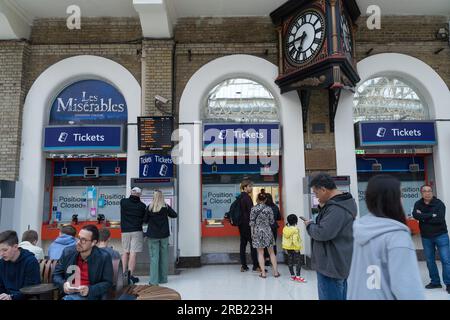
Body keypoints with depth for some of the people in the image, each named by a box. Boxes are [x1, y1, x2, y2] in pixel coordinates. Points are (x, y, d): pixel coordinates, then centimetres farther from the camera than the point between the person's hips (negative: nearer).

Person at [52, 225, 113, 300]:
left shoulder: (104, 257, -9)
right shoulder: (67, 252, 3)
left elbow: (107, 283, -4)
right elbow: (56, 275, 13)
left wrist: (90, 290, -20)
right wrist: (63, 284, -9)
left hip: (90, 296, -4)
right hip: (69, 294, 4)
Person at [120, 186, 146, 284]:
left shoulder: (123, 202, -1)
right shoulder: (142, 205, -4)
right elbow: (145, 219, 6)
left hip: (125, 231, 3)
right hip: (136, 231, -3)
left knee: (125, 252, 16)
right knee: (133, 253, -3)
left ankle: (124, 273, 21)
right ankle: (130, 275, -4)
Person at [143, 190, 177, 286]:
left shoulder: (150, 208, -7)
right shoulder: (166, 207, -5)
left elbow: (145, 220, 0)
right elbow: (174, 215, 6)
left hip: (153, 235, -1)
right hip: (164, 235, 1)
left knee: (154, 257, 2)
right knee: (164, 256, 11)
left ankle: (154, 280, 1)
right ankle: (163, 279, 20)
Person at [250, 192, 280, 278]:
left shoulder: (253, 209, -5)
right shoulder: (269, 209, -4)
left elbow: (252, 222, -4)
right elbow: (272, 222, 1)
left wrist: (252, 233, 5)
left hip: (257, 232, -1)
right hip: (267, 231, 1)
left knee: (260, 253, 7)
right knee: (271, 252, 11)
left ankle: (263, 272, 7)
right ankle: (275, 271, 14)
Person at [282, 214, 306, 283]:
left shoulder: (285, 228, 3)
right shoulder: (295, 229, -18)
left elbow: (284, 239, 7)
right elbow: (295, 240, -23)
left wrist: (284, 248, 13)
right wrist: (297, 248, -15)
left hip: (287, 248, 7)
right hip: (294, 248, -7)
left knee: (290, 261, 12)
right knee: (298, 261, 0)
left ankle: (292, 275, 19)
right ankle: (297, 276, -4)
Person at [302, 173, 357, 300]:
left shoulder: (336, 208, -24)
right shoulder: (342, 202, 10)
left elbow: (323, 233, -29)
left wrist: (309, 225, -11)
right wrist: (314, 224, 4)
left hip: (332, 266, -10)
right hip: (338, 264, 10)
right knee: (340, 296, 20)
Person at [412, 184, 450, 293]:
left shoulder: (439, 203, -10)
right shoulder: (418, 204, -1)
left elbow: (440, 219, -23)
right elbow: (415, 215, -19)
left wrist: (424, 217, -17)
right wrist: (431, 215, -22)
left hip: (441, 235, -3)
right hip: (426, 237, 3)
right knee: (430, 261, 11)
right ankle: (435, 282, 24)